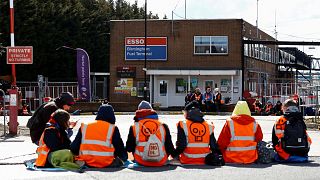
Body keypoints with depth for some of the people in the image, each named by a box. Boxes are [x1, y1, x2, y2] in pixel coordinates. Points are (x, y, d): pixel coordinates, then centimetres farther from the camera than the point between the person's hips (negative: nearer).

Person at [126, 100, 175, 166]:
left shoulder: (134, 128, 0)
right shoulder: (163, 126, 2)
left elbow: (129, 148, 6)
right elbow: (169, 147, 9)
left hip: (141, 162, 0)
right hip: (161, 162, 0)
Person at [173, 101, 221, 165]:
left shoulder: (183, 125, -7)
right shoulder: (209, 126, 5)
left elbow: (181, 145, -10)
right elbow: (214, 146, 7)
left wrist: (174, 155, 7)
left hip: (187, 161, -3)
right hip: (205, 161, 3)